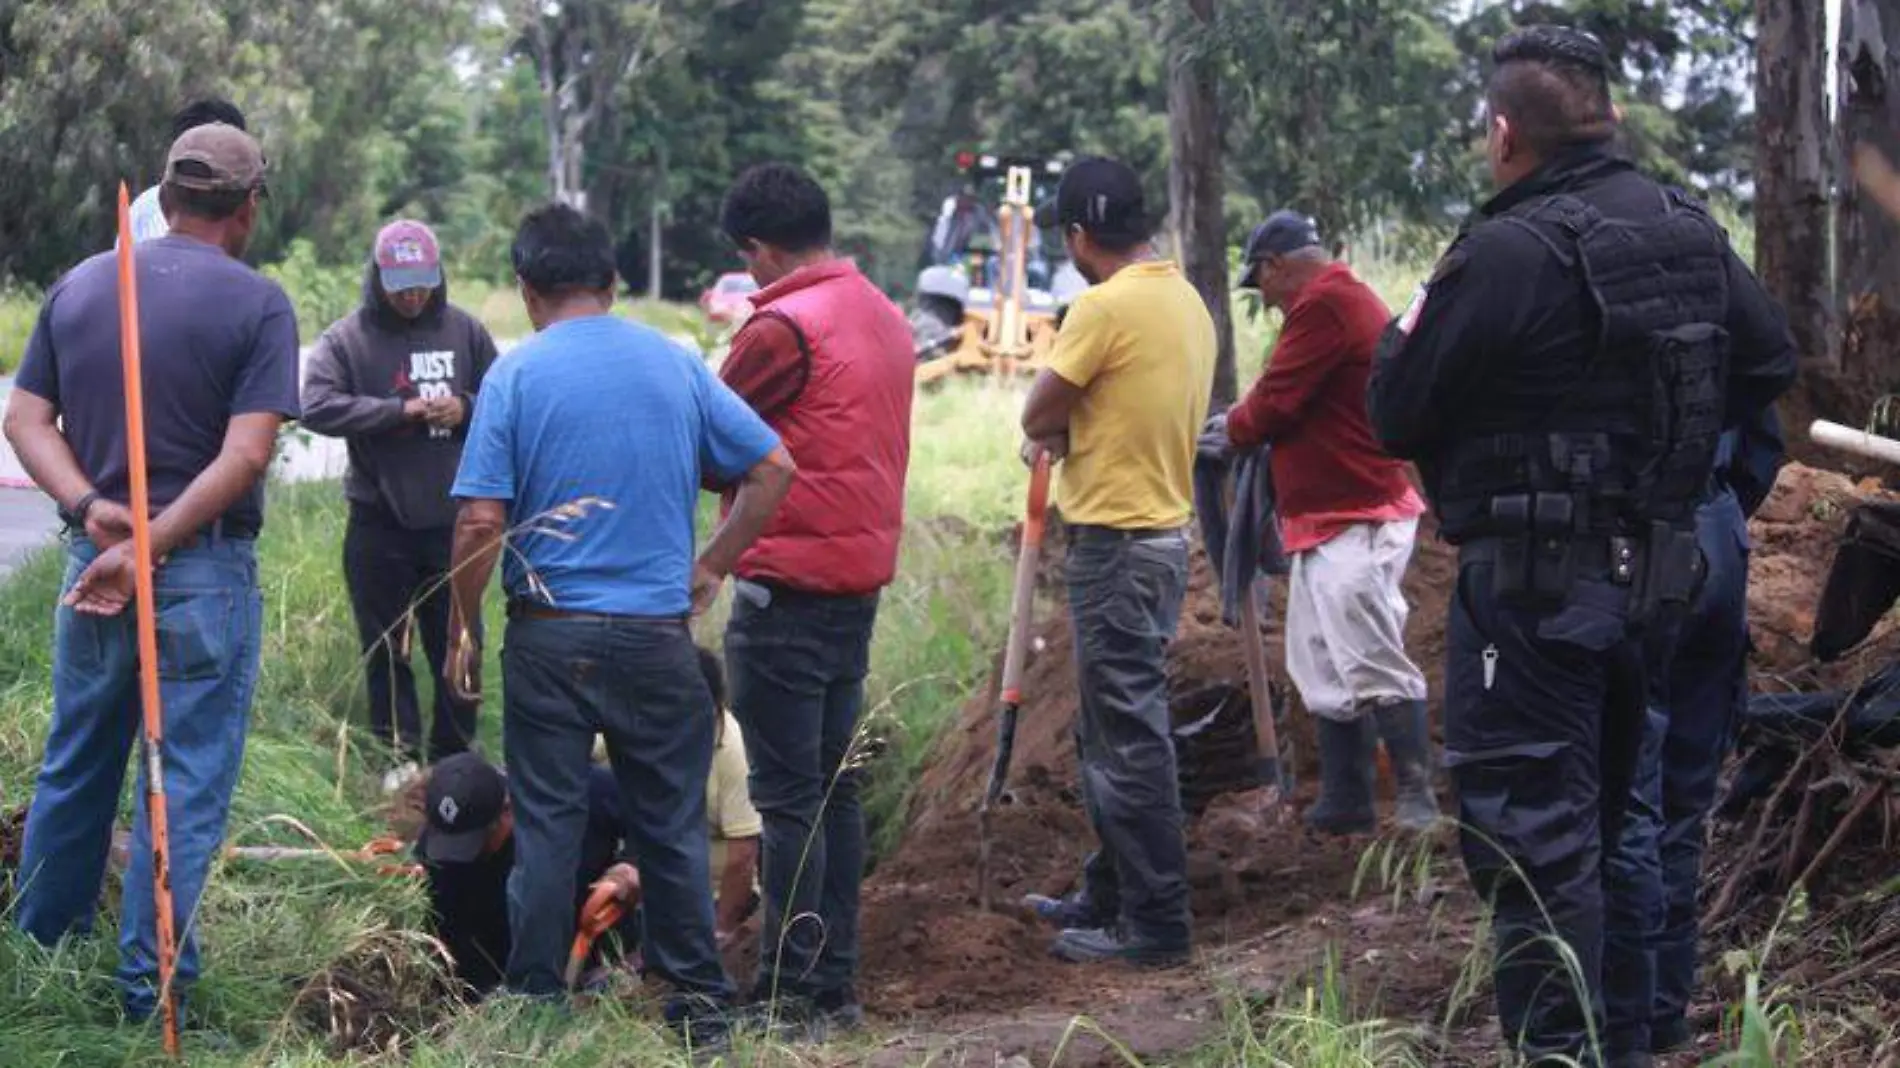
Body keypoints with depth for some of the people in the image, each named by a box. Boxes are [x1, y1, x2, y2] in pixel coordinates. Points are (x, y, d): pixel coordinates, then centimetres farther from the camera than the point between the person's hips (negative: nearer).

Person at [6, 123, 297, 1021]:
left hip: (92, 561, 5)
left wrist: (90, 508, -10)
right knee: (186, 780, 3)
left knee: (74, 767, 19)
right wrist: (152, 547, -17)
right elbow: (246, 454, -18)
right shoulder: (257, 304, -9)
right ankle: (148, 987, 6)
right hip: (205, 573, -5)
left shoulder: (77, 287, 7)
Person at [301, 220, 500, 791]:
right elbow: (317, 407, -16)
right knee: (386, 646, 7)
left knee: (458, 644, 9)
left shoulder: (465, 331, 5)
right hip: (379, 523, -2)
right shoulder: (346, 338, -4)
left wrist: (465, 408, -9)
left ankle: (454, 754, 22)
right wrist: (400, 411, -19)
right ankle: (401, 755, 18)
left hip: (452, 518, 2)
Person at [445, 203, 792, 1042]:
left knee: (546, 825, 6)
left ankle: (535, 1003, 11)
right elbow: (773, 469, 2)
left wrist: (462, 632, 0)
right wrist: (711, 566, 9)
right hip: (658, 630, 2)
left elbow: (481, 521, -10)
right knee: (672, 824, 10)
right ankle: (699, 1001, 15)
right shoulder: (676, 364, 3)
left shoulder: (515, 374, -5)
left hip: (551, 635, -2)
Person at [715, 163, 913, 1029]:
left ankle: (793, 992, -1)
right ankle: (836, 982, 17)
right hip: (862, 579, 8)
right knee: (834, 788, 13)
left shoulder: (784, 326, -15)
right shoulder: (885, 318, 11)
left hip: (788, 591, -8)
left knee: (788, 797, -4)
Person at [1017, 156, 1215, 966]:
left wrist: (1057, 427, 7)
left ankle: (1153, 924, 0)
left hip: (1117, 547, -9)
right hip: (1164, 530, 9)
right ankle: (1112, 897, 28)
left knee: (1128, 739, -4)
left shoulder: (1106, 306, -18)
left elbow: (1038, 416, -12)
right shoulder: (1187, 300, 10)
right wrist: (1073, 430, 5)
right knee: (1115, 732, 19)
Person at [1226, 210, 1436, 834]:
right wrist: (1251, 423, 10)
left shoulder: (1323, 306, -16)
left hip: (1355, 527, -11)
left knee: (1374, 668, -10)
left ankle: (1418, 801, -7)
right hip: (1333, 522, 11)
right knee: (1327, 671, 14)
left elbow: (1271, 407, -16)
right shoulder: (1354, 301, 18)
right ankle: (1344, 805, 20)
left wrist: (1233, 427, 3)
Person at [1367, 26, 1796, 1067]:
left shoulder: (1504, 254, -19)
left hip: (1533, 585, -8)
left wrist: (1402, 336, 7)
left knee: (1531, 835, -3)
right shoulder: (1690, 231, 4)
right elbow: (1770, 364, 15)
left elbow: (1395, 415, -13)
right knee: (1603, 818, 21)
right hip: (1655, 576, 8)